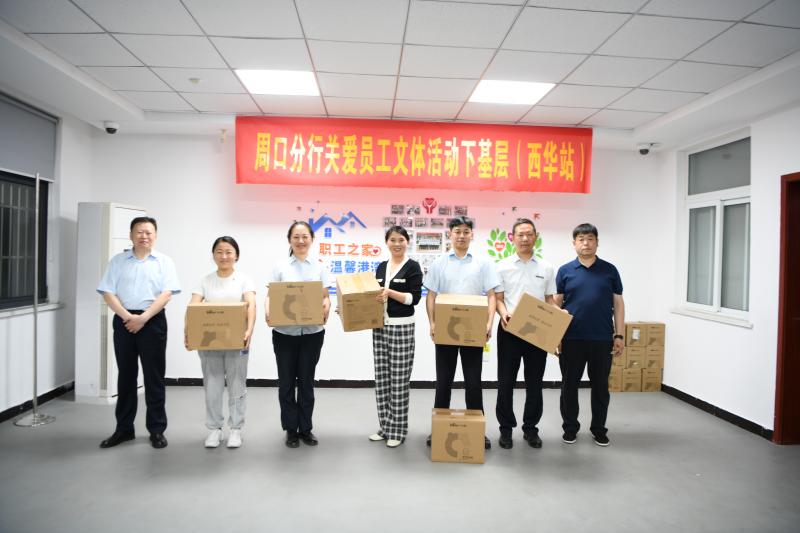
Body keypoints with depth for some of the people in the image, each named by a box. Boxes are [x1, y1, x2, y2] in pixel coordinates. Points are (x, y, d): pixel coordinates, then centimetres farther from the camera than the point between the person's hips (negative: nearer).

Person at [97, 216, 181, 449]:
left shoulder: (164, 261, 3)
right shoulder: (118, 261, 8)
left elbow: (166, 293, -7)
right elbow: (108, 293, 1)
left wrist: (143, 318, -16)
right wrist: (127, 316, -12)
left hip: (153, 321, -2)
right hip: (124, 321, 2)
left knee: (154, 377, 2)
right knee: (125, 375, 10)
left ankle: (157, 429, 12)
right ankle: (124, 428, 22)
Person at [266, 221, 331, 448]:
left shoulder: (319, 267, 5)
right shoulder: (280, 267, 4)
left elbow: (325, 296, 3)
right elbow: (271, 295, 2)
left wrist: (326, 306, -20)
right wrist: (268, 310, -20)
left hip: (312, 332, 0)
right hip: (284, 332, 0)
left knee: (306, 380, 9)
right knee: (286, 381, 6)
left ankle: (305, 428, 22)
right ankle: (291, 429, 21)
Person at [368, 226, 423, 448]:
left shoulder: (412, 267, -4)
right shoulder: (381, 267, 13)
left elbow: (415, 298, -12)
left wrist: (390, 292, -22)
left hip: (401, 327, -6)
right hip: (380, 326, 6)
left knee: (399, 380, -1)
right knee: (381, 378, 10)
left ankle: (397, 430, 11)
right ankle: (385, 427, 22)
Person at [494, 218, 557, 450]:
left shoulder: (546, 268, 7)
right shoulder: (503, 266, 1)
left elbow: (550, 299, 9)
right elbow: (498, 298, -1)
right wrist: (503, 313, -21)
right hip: (510, 330, -2)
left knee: (534, 384, 9)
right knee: (506, 382, 5)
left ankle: (530, 428, 22)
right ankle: (506, 428, 18)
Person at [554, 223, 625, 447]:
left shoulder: (609, 270, 4)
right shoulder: (565, 271, 2)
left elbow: (618, 304, 5)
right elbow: (556, 303, 3)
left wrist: (619, 335, 0)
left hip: (602, 338, 1)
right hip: (572, 338, 0)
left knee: (600, 386, 10)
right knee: (569, 385, 7)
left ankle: (599, 429, 24)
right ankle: (570, 427, 22)